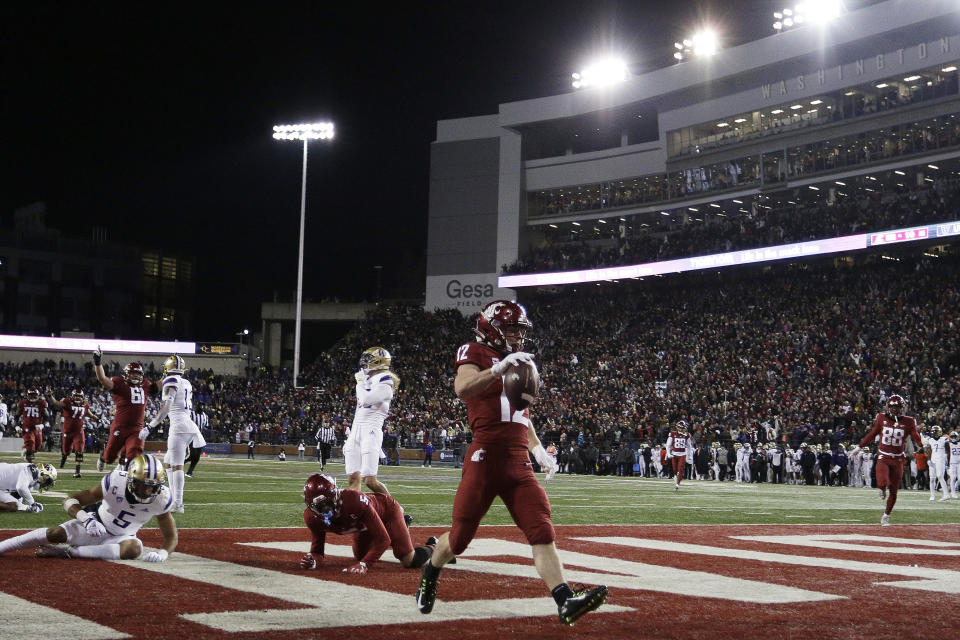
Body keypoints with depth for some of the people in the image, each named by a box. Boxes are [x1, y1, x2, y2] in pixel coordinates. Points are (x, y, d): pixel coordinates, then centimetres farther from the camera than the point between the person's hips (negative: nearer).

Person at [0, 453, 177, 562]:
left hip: (120, 538, 1)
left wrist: (163, 553, -32)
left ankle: (67, 552, -24)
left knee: (134, 549, -34)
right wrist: (87, 519, -41)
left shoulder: (161, 498, -19)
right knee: (55, 534, -27)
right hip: (95, 525, -1)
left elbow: (171, 537, -9)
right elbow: (71, 501, -21)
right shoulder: (116, 482, -25)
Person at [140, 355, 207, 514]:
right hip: (190, 424, 9)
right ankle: (174, 499, 17)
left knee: (177, 466, -7)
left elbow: (165, 409, -14)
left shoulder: (171, 382, -6)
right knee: (167, 462, 18)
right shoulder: (186, 383, 19)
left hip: (179, 425, -9)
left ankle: (178, 505, -9)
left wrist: (149, 427, -13)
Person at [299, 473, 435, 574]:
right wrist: (313, 560, -43)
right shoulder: (312, 517, -30)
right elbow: (317, 550, -19)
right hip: (363, 525, 6)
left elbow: (383, 539, -40)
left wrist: (364, 564, -50)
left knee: (410, 561, -12)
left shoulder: (355, 501, -45)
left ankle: (431, 547, 25)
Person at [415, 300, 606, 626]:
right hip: (486, 457, -6)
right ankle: (430, 574, 30)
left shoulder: (518, 364, 23)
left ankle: (566, 602, -17)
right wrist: (500, 367, -31)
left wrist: (537, 449, 16)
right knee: (461, 535, 1)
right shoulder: (475, 353, 0)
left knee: (542, 531, -8)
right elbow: (462, 388, -22)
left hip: (519, 464, 6)